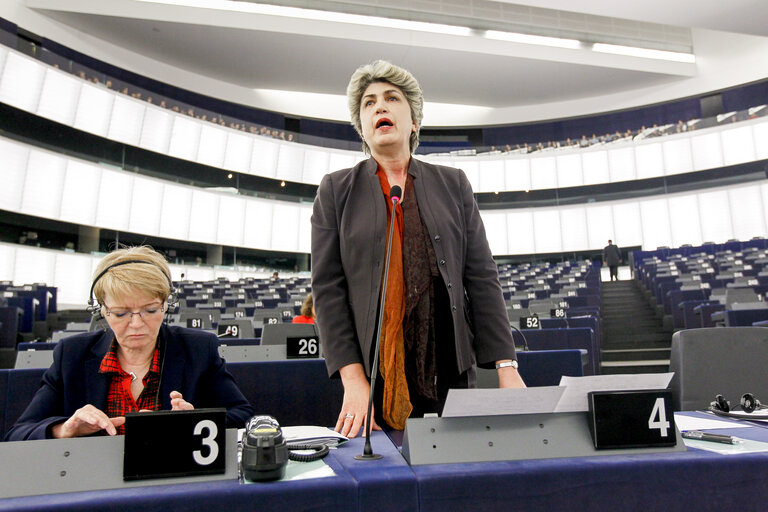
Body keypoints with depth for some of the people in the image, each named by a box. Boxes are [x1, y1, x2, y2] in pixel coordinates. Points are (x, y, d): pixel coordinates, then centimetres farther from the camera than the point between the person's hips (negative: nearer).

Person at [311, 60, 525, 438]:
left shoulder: (452, 184, 9)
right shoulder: (336, 190, 5)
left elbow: (482, 278, 5)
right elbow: (328, 287, -2)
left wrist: (507, 368, -4)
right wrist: (353, 381, -12)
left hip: (451, 373, 2)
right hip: (374, 377, -1)